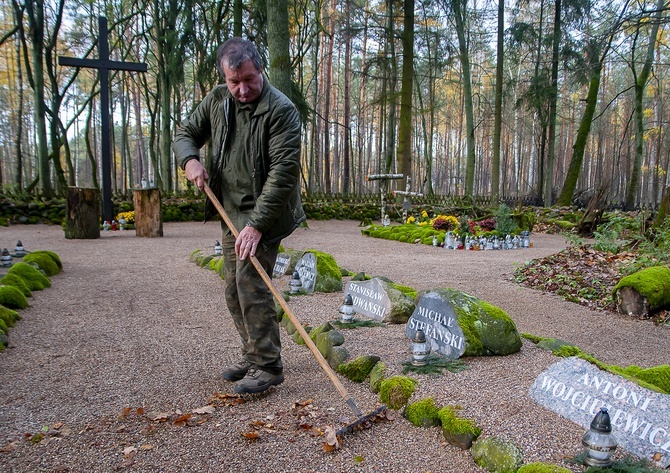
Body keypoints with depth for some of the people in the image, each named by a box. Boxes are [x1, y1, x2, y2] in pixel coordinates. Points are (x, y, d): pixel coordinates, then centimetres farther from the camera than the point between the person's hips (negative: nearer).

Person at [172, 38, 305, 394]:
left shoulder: (280, 110, -18)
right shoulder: (217, 101, 5)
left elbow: (283, 173, -24)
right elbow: (185, 134, 17)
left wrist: (256, 224, -28)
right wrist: (189, 159, -7)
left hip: (262, 217, -8)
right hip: (230, 214, 8)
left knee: (251, 286, -13)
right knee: (233, 291, 13)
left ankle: (268, 366, 1)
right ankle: (253, 356, 28)